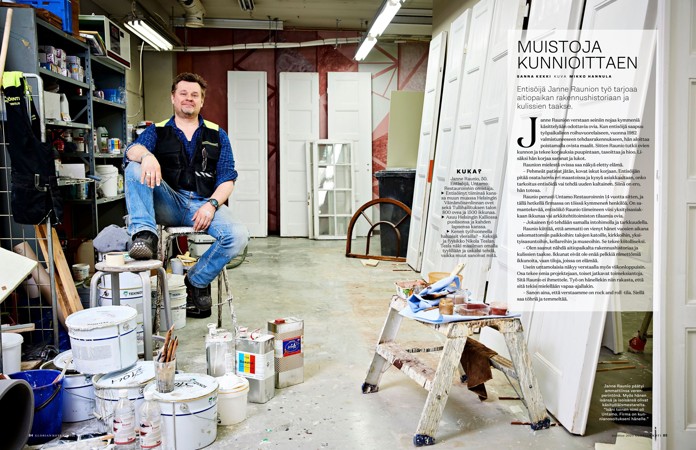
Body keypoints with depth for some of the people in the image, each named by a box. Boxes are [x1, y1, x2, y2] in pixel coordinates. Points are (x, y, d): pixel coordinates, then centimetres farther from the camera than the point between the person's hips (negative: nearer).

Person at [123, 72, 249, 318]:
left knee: (238, 236, -27)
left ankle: (197, 281, -2)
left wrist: (211, 204, -13)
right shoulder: (157, 131, 14)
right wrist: (146, 155, -33)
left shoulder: (217, 135, 16)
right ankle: (145, 236, -33)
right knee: (135, 168, -23)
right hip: (169, 203, 0)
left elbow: (227, 178, 6)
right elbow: (132, 150, -8)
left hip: (205, 204, 1)